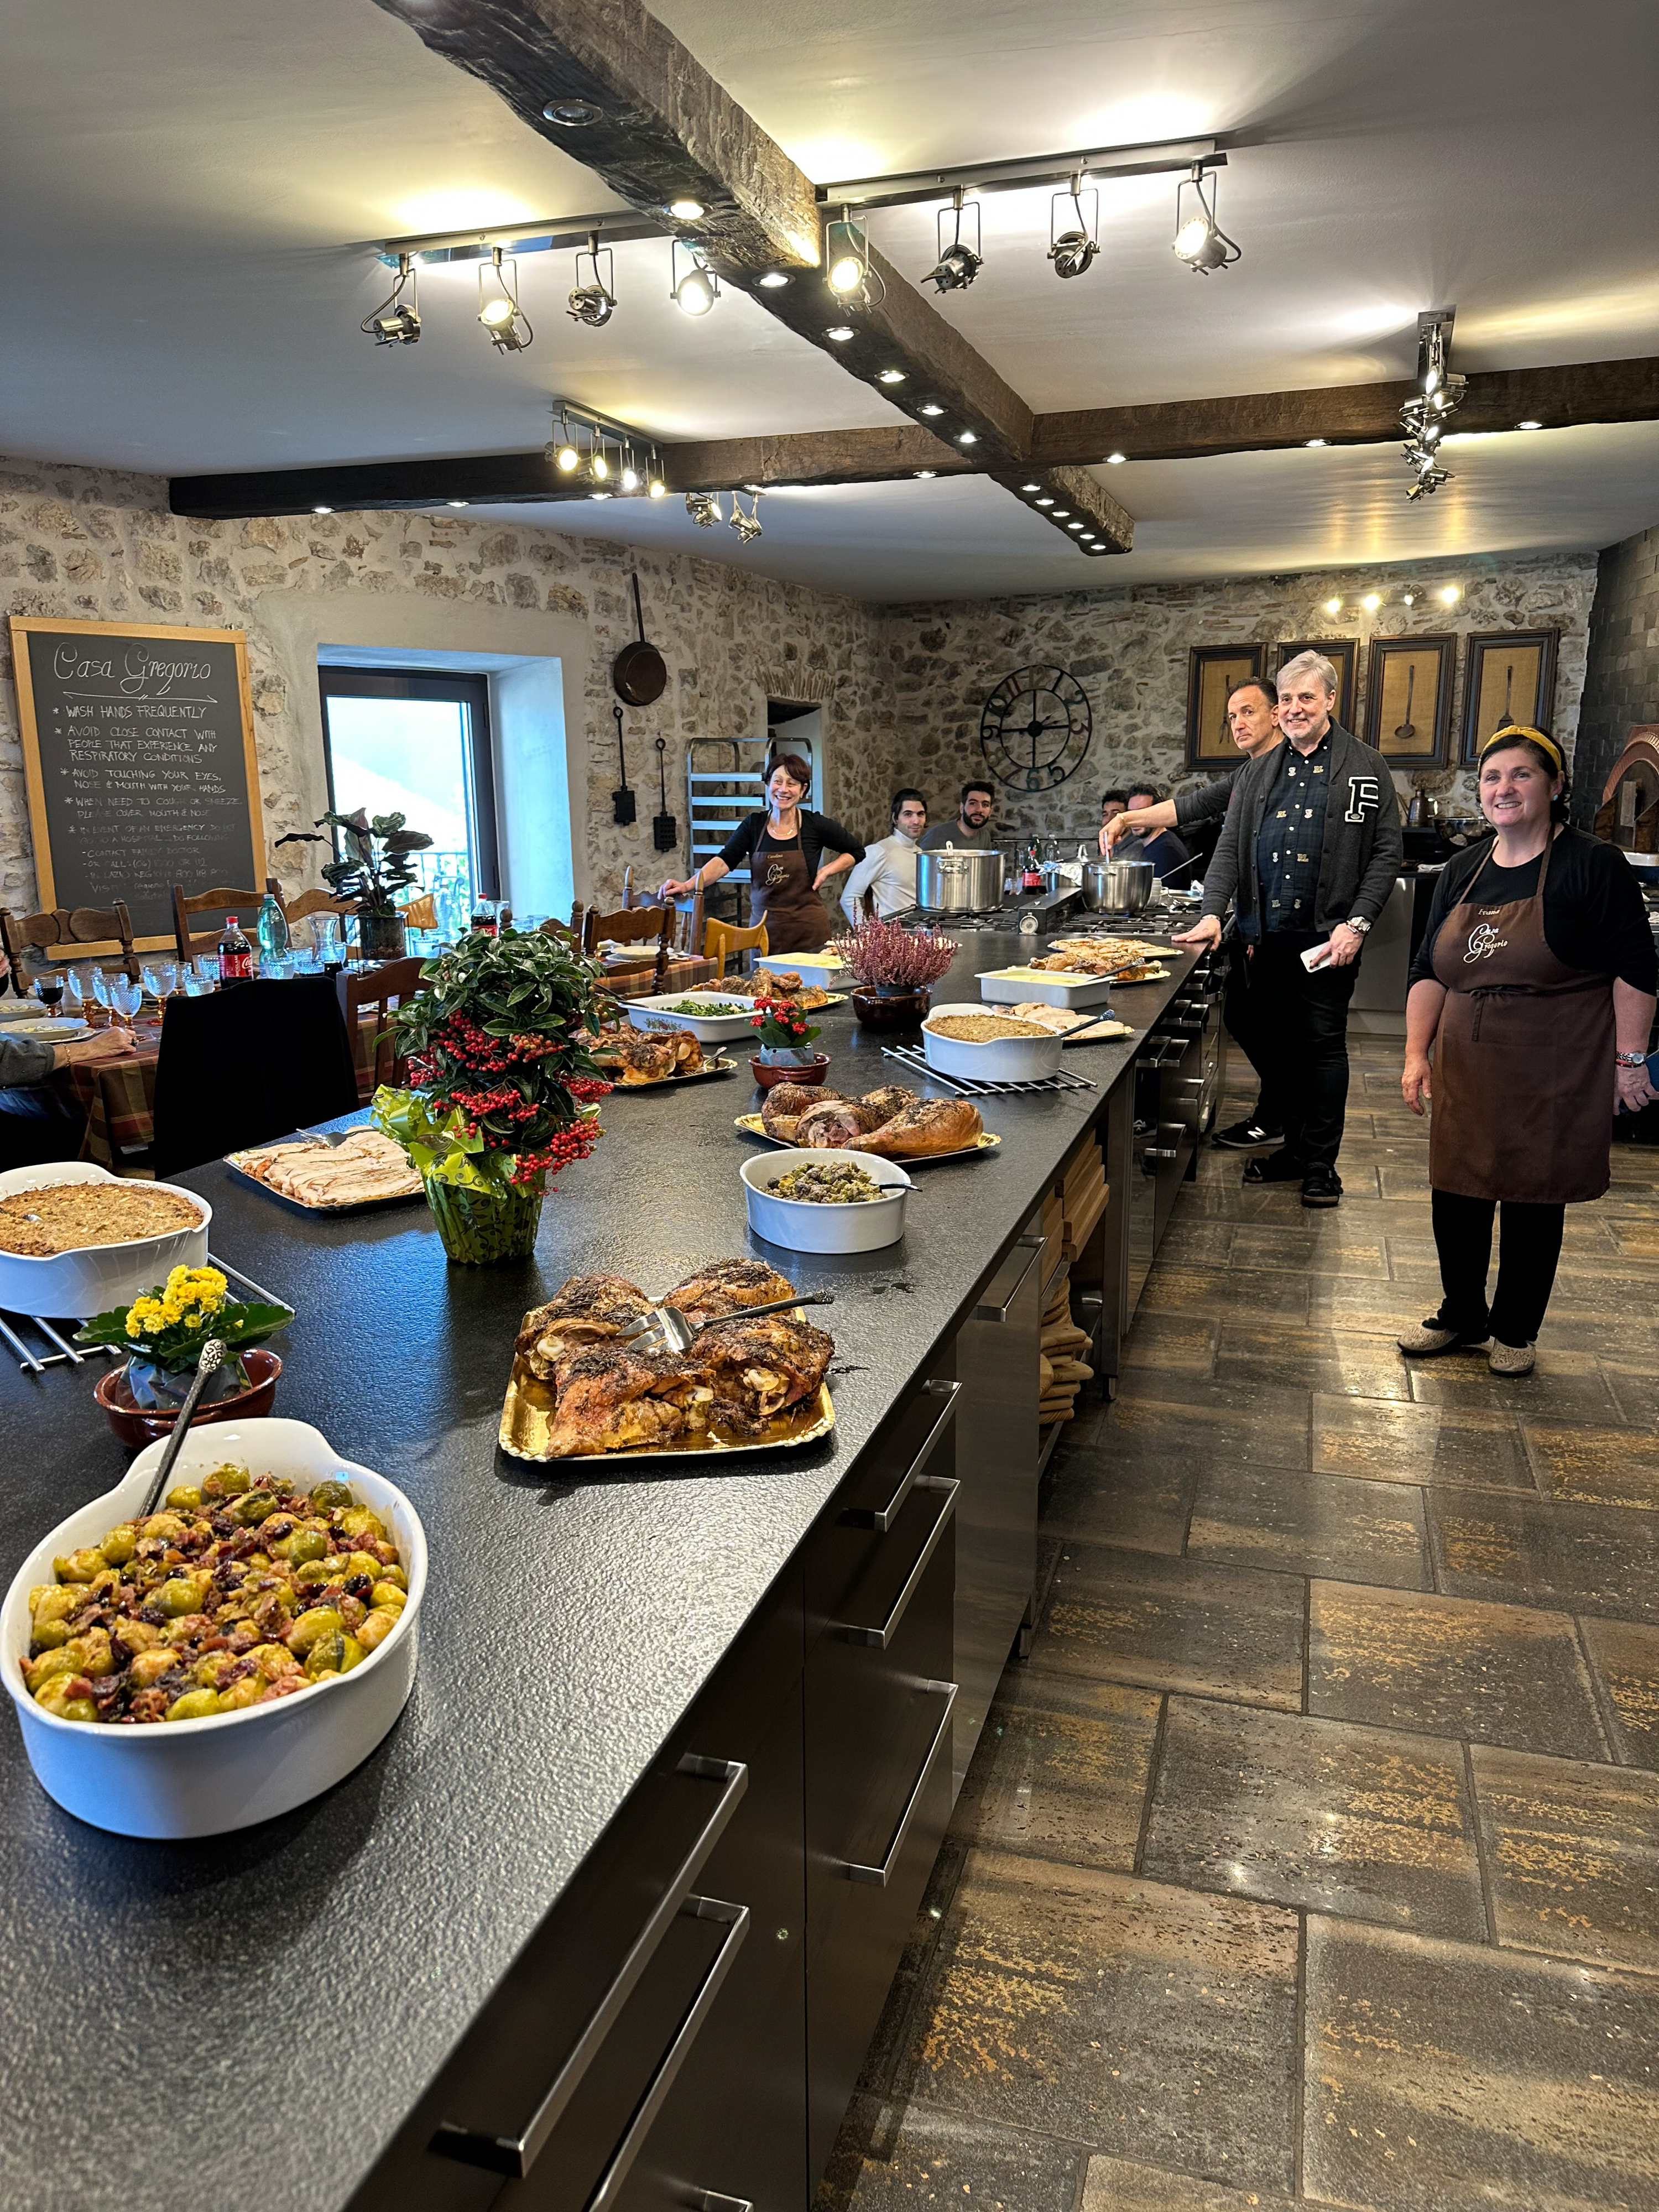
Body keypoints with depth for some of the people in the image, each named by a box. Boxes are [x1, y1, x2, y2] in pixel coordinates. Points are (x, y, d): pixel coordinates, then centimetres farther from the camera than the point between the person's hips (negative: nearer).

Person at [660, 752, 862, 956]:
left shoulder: (815, 824, -2)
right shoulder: (754, 824, 2)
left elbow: (857, 852, 11)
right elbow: (724, 861, -9)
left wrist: (827, 871, -5)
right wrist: (687, 885, -25)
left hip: (808, 931, -2)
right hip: (763, 926, 2)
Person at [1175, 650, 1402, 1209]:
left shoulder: (1365, 768, 2)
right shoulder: (1260, 771, 13)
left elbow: (1387, 852, 0)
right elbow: (1230, 847, 9)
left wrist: (1357, 923, -10)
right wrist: (1213, 912, -5)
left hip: (1328, 936, -4)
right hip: (1267, 934, 4)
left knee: (1323, 1044, 1)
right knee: (1275, 1044, 8)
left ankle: (1322, 1164, 11)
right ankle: (1295, 1147, 22)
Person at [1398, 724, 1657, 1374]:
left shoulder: (1593, 865, -8)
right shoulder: (1462, 872, 8)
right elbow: (1428, 972, 9)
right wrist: (1416, 1052, 1)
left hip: (1553, 1076, -5)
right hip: (1467, 1075, 5)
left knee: (1531, 1199, 6)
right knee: (1455, 1194, 9)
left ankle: (1515, 1330, 26)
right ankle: (1461, 1315, 30)